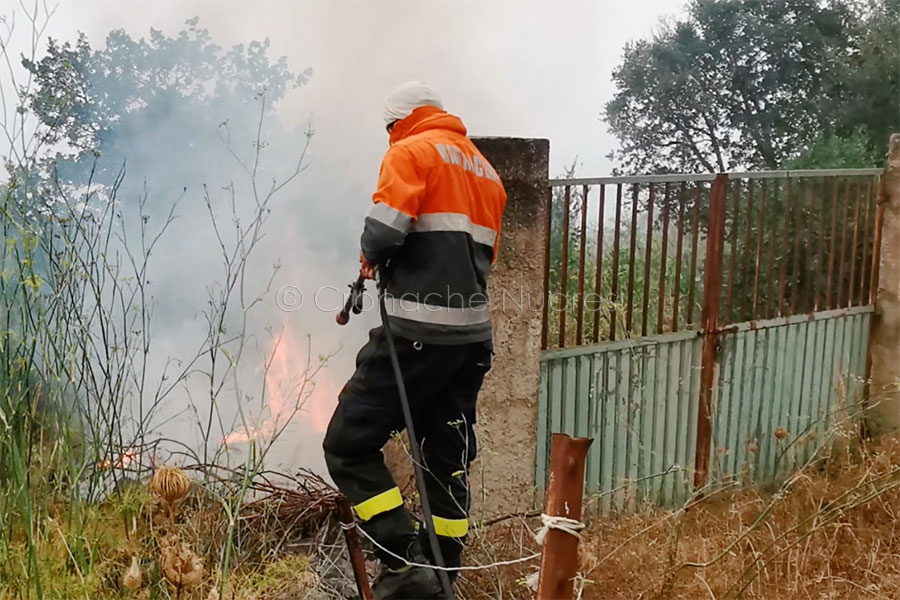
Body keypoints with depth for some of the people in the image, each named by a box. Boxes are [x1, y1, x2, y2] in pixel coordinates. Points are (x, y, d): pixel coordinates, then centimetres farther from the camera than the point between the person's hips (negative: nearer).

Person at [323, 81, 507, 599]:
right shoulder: (486, 170, 23)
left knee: (350, 445, -3)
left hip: (420, 331, -8)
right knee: (448, 460, 13)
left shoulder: (412, 152, -1)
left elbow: (386, 229, -15)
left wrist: (370, 257, 4)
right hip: (474, 332, 8)